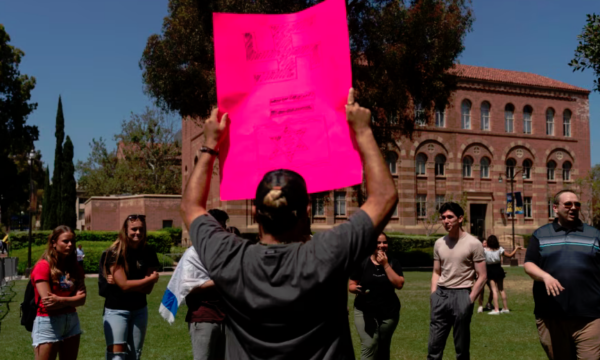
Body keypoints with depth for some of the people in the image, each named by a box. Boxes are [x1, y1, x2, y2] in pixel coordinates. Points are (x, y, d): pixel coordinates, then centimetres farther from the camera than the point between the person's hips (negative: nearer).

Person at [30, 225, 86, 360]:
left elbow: (82, 299, -3)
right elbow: (47, 300, -18)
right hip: (48, 323, -7)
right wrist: (72, 299, -8)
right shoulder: (43, 266, -11)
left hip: (72, 321, 7)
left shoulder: (75, 268, 8)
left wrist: (61, 300, -20)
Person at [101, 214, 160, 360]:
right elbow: (124, 285, -19)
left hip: (139, 311, 4)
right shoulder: (114, 253, -12)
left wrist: (119, 282, -17)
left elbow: (148, 288, -7)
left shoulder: (149, 254, -1)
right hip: (116, 310, -4)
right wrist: (152, 278, -10)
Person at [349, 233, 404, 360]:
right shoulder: (362, 263, -3)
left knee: (383, 348, 11)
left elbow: (399, 284, -11)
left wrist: (386, 265, -14)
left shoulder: (393, 263, 3)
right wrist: (356, 289, -23)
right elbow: (351, 285, 1)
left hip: (389, 311, 2)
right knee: (369, 345, -15)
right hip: (365, 311, -2)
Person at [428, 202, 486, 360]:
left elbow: (482, 277, -5)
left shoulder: (473, 243, -5)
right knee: (434, 345, 5)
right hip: (440, 294, 4)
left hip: (461, 294, -4)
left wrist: (469, 300, -10)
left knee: (461, 347, 5)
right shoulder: (439, 243, 9)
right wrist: (433, 296, 5)